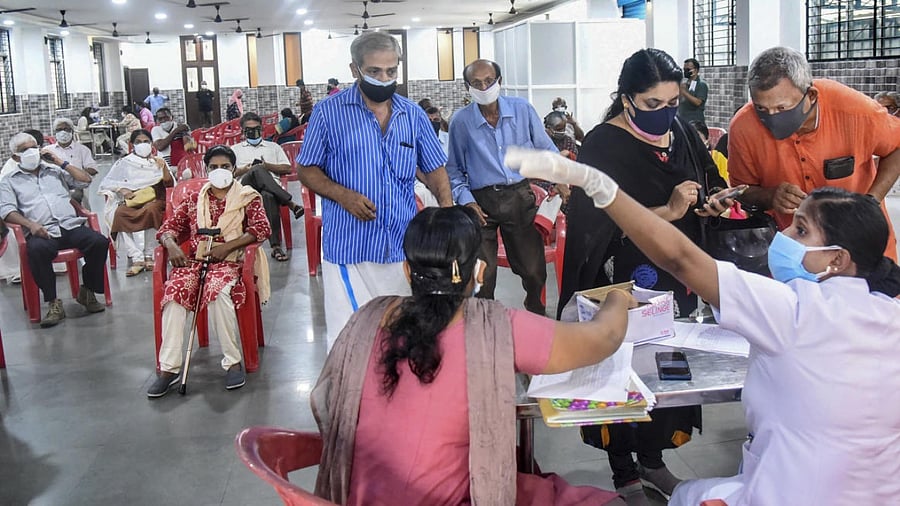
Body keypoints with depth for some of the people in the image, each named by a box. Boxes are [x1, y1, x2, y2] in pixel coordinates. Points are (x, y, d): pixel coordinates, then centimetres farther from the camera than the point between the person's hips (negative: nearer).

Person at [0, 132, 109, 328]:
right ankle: (53, 303, -24)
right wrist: (30, 225, -17)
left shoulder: (55, 171, 26)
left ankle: (87, 291, -6)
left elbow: (86, 180, 19)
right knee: (36, 250, -38)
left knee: (99, 242, -26)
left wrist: (60, 162, 14)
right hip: (42, 233, -3)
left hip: (71, 226, 3)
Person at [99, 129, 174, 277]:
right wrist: (122, 189, -9)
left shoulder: (157, 162, 18)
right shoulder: (124, 163, 16)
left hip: (153, 199, -1)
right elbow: (105, 183, 9)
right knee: (119, 214, -34)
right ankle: (137, 258, -35)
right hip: (131, 200, 1)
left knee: (151, 210, -38)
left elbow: (169, 184, 6)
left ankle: (149, 255, -28)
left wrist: (164, 167, -10)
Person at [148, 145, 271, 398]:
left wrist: (226, 246, -14)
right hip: (194, 260, 3)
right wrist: (171, 245, -8)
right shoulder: (194, 199, 20)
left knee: (218, 291, -37)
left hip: (230, 261, -3)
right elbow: (169, 226, 17)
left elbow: (261, 228, -4)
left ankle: (233, 361, -25)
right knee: (175, 290, -30)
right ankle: (169, 367, -27)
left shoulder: (247, 196, 10)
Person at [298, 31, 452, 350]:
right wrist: (343, 195, -16)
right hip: (349, 247, -3)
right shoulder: (328, 112, -2)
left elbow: (434, 169, 12)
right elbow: (306, 170, 2)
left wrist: (447, 208, -7)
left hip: (403, 246, 4)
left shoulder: (413, 115, 7)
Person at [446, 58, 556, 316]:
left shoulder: (522, 109, 1)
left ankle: (537, 315, 34)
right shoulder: (461, 121, 0)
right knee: (482, 275, 3)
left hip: (520, 196, 1)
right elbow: (454, 168, 8)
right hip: (482, 202, -1)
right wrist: (465, 200, -5)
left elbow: (546, 149, 9)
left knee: (534, 269, 10)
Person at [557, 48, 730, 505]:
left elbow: (708, 185, 16)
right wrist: (667, 211, -25)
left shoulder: (682, 133, 2)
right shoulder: (603, 146, -16)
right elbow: (599, 225, -22)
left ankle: (653, 459, 36)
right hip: (624, 285, -6)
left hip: (674, 279, 6)